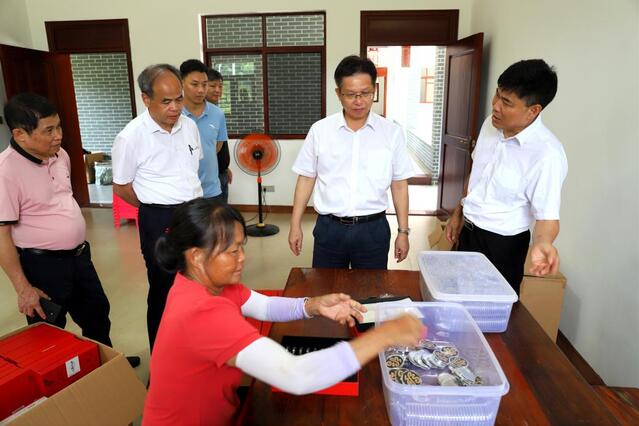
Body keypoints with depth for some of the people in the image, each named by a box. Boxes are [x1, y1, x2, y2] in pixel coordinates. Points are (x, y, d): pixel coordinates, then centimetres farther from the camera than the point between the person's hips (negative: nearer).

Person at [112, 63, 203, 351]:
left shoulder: (189, 126, 2)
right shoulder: (131, 137, -14)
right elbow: (121, 187, -4)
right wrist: (158, 209, 2)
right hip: (159, 221, -5)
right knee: (164, 290, 10)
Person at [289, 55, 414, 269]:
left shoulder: (392, 133, -2)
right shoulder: (319, 130, -2)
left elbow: (399, 185, 3)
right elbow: (306, 179, 4)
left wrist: (403, 231, 4)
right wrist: (295, 225, 3)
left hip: (373, 229, 0)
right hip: (329, 228, 1)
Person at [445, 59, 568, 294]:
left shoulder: (547, 154, -26)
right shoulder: (491, 124, -5)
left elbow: (548, 216, -23)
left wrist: (543, 243, -44)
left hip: (502, 246, -7)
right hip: (467, 232, 7)